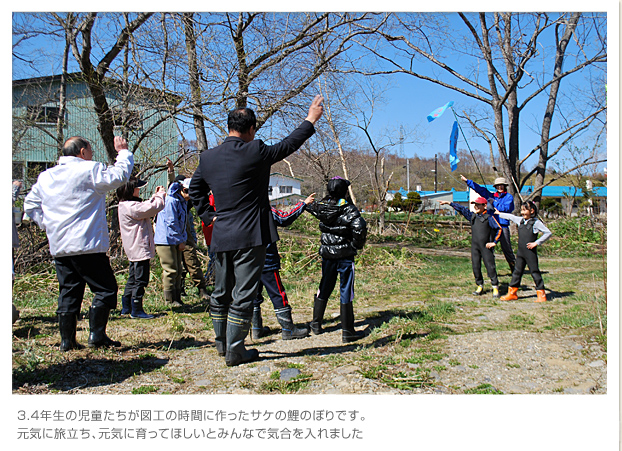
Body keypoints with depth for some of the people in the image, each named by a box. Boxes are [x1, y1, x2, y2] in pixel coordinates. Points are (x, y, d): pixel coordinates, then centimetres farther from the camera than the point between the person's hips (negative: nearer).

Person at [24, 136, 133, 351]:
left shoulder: (45, 176, 14)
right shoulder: (90, 170, -8)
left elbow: (30, 204, 20)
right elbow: (120, 175, -4)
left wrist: (48, 224, 19)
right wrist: (123, 152, 9)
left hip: (58, 247, 7)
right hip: (87, 244, -7)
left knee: (68, 292, 12)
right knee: (105, 289, 1)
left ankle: (67, 339, 14)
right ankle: (97, 334, -2)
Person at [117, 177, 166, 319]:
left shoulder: (125, 205, 12)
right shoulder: (131, 206, -20)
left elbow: (146, 206, 24)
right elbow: (153, 208, -22)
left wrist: (155, 195, 19)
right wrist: (160, 195, -5)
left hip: (134, 249, 11)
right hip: (140, 249, -11)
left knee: (133, 278, 18)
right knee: (140, 279, -3)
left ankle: (126, 307, 25)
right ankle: (136, 310, 4)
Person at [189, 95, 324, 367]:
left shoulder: (208, 157, 6)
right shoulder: (255, 152, -13)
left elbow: (195, 189, 19)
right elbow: (288, 146, 0)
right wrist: (311, 119, 12)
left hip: (220, 237, 6)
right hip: (250, 237, -6)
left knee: (221, 292, 17)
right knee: (243, 294, 1)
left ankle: (222, 342, 33)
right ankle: (234, 351, 7)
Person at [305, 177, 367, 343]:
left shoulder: (322, 207, 0)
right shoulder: (348, 209, -15)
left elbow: (309, 206, 23)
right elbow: (360, 227, -28)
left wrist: (328, 197, 29)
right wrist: (357, 245, -13)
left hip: (327, 253, 5)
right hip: (345, 255, -5)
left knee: (324, 288, 19)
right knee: (346, 291, 2)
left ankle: (316, 324, 29)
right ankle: (347, 332, 8)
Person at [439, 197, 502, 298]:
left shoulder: (489, 217, -3)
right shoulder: (472, 216, 12)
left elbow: (499, 229, -4)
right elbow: (461, 209, 14)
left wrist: (494, 242, -7)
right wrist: (449, 203, 11)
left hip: (486, 246, -5)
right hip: (475, 246, 5)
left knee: (490, 266, -5)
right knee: (476, 266, 4)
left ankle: (495, 287, 2)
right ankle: (480, 286, 15)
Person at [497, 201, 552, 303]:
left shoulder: (536, 222, -8)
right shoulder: (520, 220, 10)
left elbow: (548, 233, -9)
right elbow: (510, 217, 27)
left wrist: (537, 243, -12)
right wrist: (499, 214, 36)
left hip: (530, 252, -6)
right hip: (520, 252, 6)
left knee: (535, 272, -1)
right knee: (517, 271, 10)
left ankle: (541, 295, 8)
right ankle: (512, 293, 17)